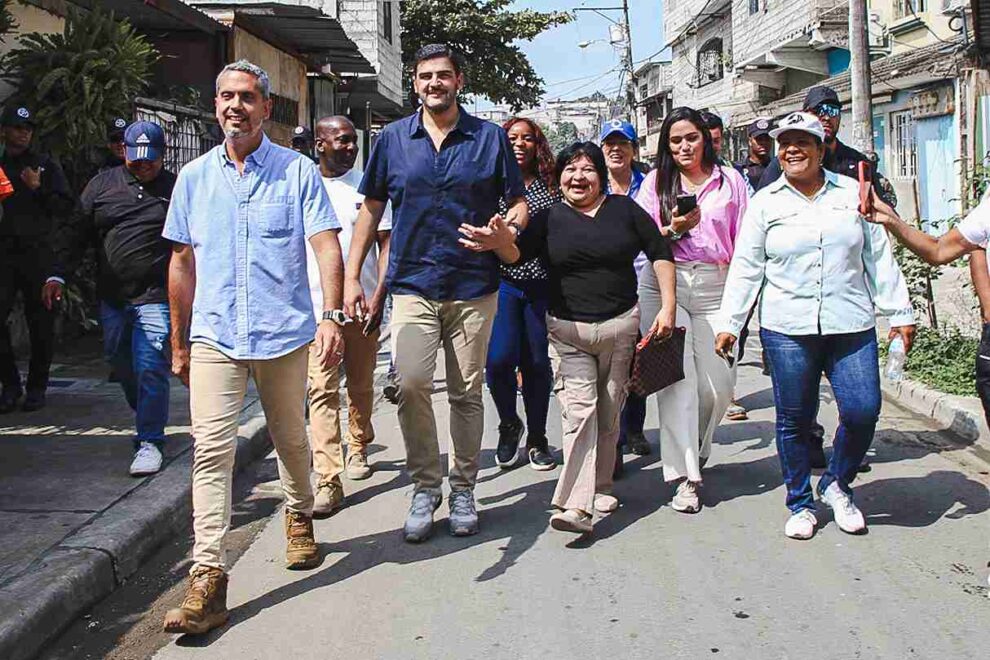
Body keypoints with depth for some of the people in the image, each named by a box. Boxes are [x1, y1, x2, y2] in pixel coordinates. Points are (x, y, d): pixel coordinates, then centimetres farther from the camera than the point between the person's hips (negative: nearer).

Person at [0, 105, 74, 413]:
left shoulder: (46, 166, 9)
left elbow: (66, 208, 3)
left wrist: (39, 189, -10)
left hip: (37, 252, -1)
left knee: (41, 323, 1)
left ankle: (37, 387, 12)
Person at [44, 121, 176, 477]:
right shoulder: (102, 184, 10)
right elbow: (76, 232, 11)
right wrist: (58, 274, 1)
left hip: (156, 297, -4)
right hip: (112, 297, 4)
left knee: (150, 368, -9)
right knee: (120, 363, 13)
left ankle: (149, 441, -2)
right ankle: (148, 417, 34)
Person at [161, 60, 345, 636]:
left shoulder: (298, 171, 1)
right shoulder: (195, 177, 10)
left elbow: (327, 247, -6)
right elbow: (183, 262, 14)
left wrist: (333, 315, -20)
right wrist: (179, 341, 14)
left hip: (284, 333, -1)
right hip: (214, 335, 1)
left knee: (291, 441, 15)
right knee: (211, 449, -9)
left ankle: (300, 517, 43)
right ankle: (208, 581, -8)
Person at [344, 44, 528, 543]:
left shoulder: (490, 137, 5)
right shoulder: (393, 138, 7)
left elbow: (518, 203, 8)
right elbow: (371, 210, 11)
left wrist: (508, 226, -16)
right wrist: (351, 277, 4)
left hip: (474, 287, 0)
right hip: (412, 284, 0)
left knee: (467, 393, 6)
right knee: (410, 386, -13)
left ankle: (463, 490, 20)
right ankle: (425, 486, 5)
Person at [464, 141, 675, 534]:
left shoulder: (623, 209, 5)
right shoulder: (550, 219, 4)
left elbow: (660, 252, 7)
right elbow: (517, 254, -10)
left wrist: (667, 307, 0)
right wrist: (498, 243, -33)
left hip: (619, 325, 1)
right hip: (568, 331, -1)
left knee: (609, 412, 9)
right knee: (578, 410, -12)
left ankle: (600, 486, 24)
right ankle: (577, 506, -17)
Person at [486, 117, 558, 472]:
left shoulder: (551, 187, 10)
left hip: (541, 285, 2)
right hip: (502, 282, -1)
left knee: (537, 362, 6)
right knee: (499, 359, -12)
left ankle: (537, 439, 21)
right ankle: (509, 424, 16)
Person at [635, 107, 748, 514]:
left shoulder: (729, 180, 12)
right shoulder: (657, 181, 13)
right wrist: (675, 229, -9)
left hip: (716, 286, 1)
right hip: (664, 285, -1)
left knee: (719, 382, -3)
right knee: (677, 378, -8)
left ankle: (694, 451, 25)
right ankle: (685, 475, -4)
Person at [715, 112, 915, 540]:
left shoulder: (852, 193, 9)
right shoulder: (766, 202, 6)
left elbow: (880, 258, 11)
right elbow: (745, 267, 6)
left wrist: (899, 313, 8)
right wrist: (729, 323, 2)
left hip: (851, 326, 1)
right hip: (787, 328, -1)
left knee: (863, 411, -6)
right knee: (794, 419, 3)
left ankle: (836, 484, 21)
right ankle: (800, 503, 21)